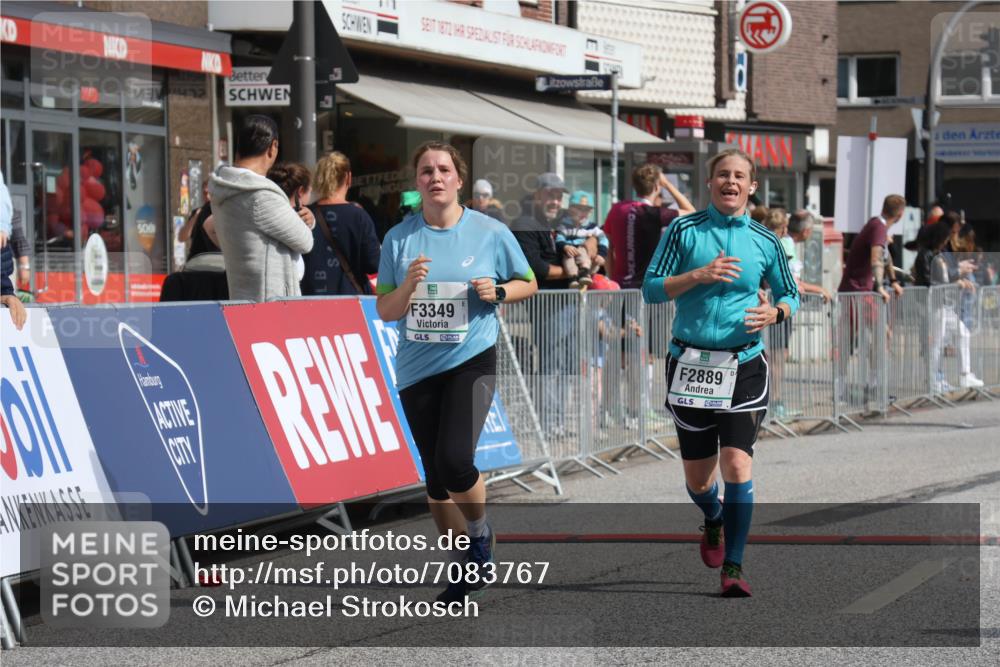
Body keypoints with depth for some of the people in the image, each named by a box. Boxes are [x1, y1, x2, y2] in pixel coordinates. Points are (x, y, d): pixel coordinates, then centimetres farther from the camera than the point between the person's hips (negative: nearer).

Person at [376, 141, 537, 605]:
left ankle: (481, 535, 8)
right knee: (435, 476, 7)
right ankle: (464, 566, 24)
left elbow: (528, 283, 11)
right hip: (417, 369, 3)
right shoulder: (399, 238, 3)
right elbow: (385, 310, 5)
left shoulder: (490, 233, -1)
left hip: (472, 360, -3)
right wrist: (408, 285, -15)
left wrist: (497, 292, -10)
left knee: (454, 460, -21)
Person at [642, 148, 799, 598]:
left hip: (744, 366, 0)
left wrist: (775, 313, -7)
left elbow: (790, 295, 15)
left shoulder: (764, 241, 4)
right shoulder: (685, 230, 0)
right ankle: (713, 520, 44)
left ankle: (733, 567, -9)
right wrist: (698, 276, -17)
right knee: (697, 477, 8)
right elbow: (651, 289, -3)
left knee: (737, 463, -15)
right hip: (690, 364, 0)